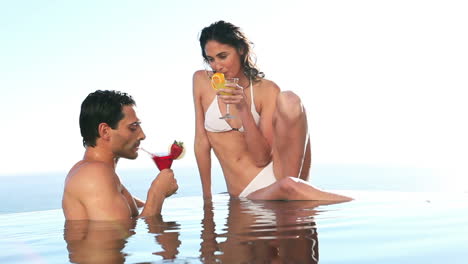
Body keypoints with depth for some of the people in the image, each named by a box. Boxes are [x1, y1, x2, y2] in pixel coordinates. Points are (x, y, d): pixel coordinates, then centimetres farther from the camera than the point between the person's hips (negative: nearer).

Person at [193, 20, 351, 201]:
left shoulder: (267, 90, -1)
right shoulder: (201, 81, 4)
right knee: (287, 187, -39)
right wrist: (207, 200, 6)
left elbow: (262, 158, -8)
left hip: (277, 171, 1)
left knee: (289, 100, -26)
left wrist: (243, 109, -19)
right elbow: (202, 141, 6)